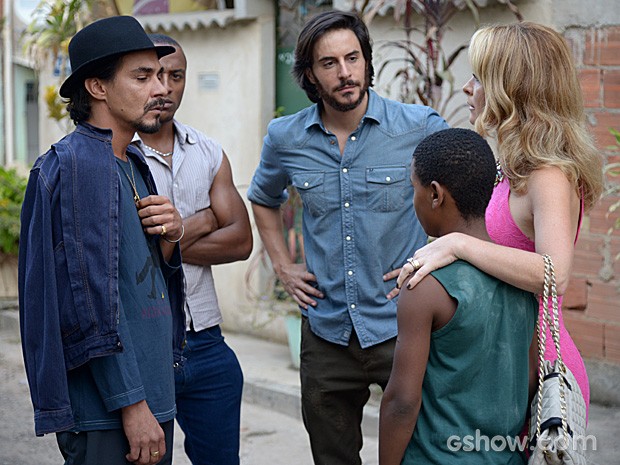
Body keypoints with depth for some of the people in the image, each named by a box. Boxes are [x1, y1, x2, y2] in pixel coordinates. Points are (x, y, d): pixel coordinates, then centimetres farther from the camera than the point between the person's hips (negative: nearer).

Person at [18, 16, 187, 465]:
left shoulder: (135, 164, 14)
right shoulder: (77, 164, -14)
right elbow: (93, 300, -20)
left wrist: (170, 237, -1)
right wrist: (132, 404, -20)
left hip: (149, 397, 9)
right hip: (106, 413, -9)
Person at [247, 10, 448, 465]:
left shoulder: (421, 127, -8)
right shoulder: (285, 138, 1)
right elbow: (263, 200, 22)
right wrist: (283, 266, 12)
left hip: (402, 325, -3)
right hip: (327, 332, 3)